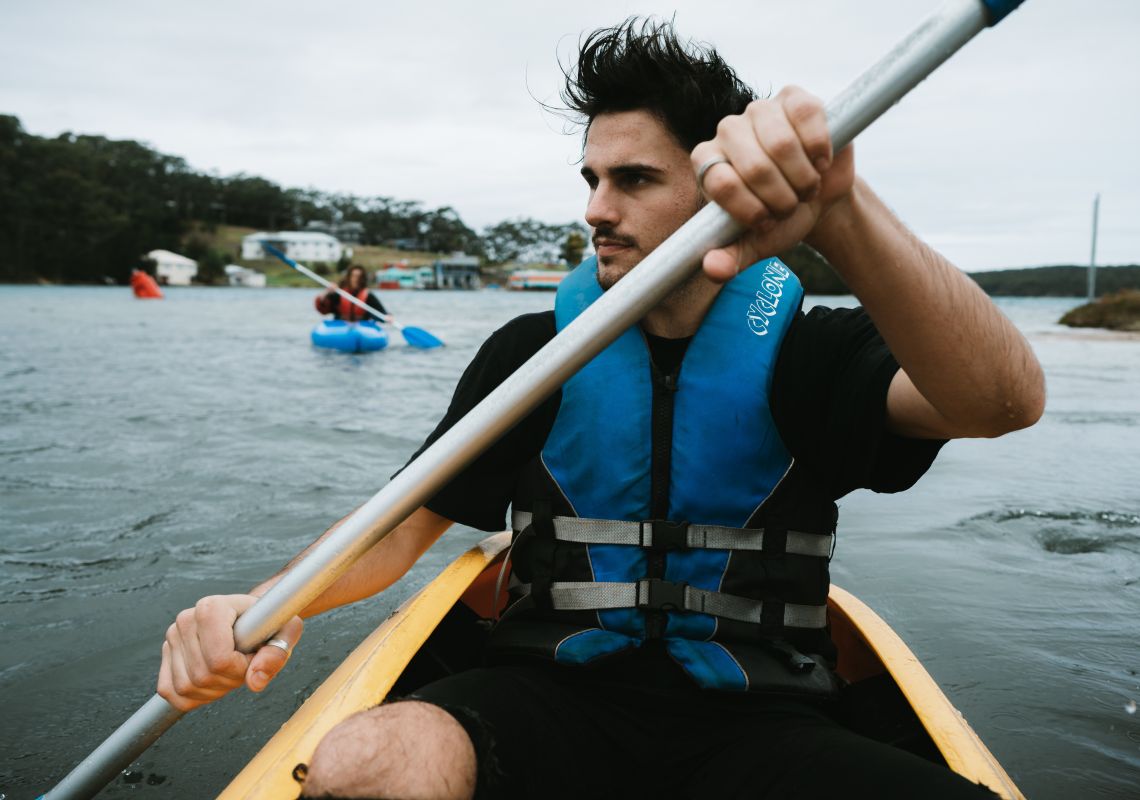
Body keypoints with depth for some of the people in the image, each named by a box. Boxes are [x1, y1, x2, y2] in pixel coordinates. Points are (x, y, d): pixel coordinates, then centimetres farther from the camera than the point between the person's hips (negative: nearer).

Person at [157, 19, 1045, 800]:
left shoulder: (805, 349, 0)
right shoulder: (537, 348, 5)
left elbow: (1005, 399, -19)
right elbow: (407, 522, 4)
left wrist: (840, 212, -36)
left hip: (754, 721, 1)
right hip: (554, 697, 0)